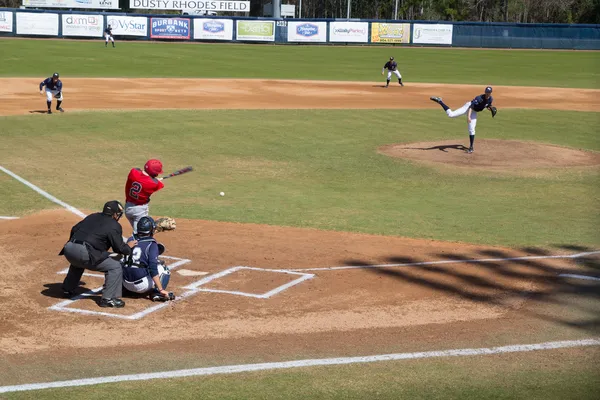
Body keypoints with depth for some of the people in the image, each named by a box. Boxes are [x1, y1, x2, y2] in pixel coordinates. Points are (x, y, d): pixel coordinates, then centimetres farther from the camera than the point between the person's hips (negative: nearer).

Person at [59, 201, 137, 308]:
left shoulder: (92, 217, 24)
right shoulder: (114, 225, 3)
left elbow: (74, 229, 25)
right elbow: (119, 248, 2)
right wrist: (128, 247, 22)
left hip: (69, 248, 8)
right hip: (84, 253, -8)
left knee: (77, 263, 42)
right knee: (115, 267, 2)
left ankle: (67, 290, 48)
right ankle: (108, 298, -3)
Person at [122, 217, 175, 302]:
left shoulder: (130, 240, 8)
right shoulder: (152, 244, -8)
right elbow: (153, 269, -17)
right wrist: (161, 289, -20)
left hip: (126, 284, 7)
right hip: (142, 285, -7)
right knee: (163, 268, 11)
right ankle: (157, 293, -8)